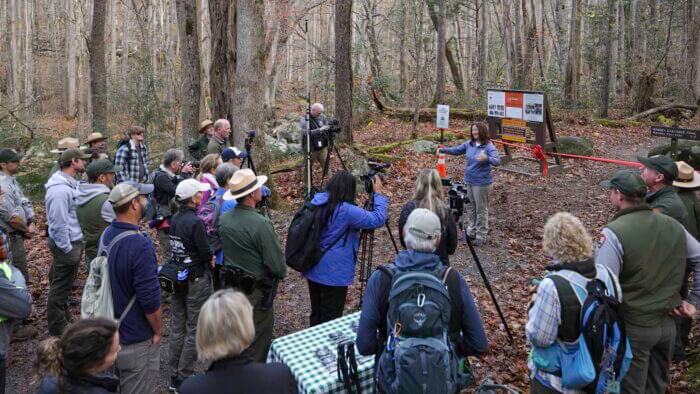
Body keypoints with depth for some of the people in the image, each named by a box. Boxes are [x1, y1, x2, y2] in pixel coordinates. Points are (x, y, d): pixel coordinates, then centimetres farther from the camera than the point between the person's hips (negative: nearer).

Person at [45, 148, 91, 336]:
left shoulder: (71, 183, 7)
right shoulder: (60, 189, -24)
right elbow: (59, 223, -24)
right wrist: (68, 249, -19)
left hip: (74, 241, 10)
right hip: (67, 245, -10)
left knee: (62, 284, 23)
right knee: (60, 287, 3)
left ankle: (64, 318, 38)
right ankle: (57, 329, 14)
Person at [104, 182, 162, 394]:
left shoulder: (107, 234, 0)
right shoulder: (140, 244, -28)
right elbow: (150, 299, -27)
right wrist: (157, 331, -10)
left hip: (112, 330, 8)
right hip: (137, 339, -8)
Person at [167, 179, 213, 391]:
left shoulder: (175, 219, 4)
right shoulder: (195, 222, -20)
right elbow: (205, 253, -19)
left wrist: (206, 258, 5)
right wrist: (210, 259, 2)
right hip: (196, 280, -8)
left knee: (177, 328, 15)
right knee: (194, 330, 3)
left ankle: (174, 377, 26)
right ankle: (184, 379, 9)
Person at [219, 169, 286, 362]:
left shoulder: (223, 219, -3)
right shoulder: (261, 224, -25)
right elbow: (278, 266, -21)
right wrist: (280, 272, 0)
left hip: (231, 286, 7)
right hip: (256, 292, -7)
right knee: (257, 346, 8)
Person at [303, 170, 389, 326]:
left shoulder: (317, 201, 0)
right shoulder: (346, 211, -22)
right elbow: (378, 219, -16)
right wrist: (378, 193, -8)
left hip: (313, 270, 8)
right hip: (334, 274, -8)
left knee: (316, 314, 20)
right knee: (330, 320, 7)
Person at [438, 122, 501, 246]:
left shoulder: (489, 147, -16)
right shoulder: (469, 144, 3)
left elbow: (497, 161, -26)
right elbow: (456, 150, 14)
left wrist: (486, 158, -45)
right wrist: (443, 150, 1)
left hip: (482, 183, -7)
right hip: (468, 181, 7)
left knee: (481, 209, 3)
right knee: (470, 207, 17)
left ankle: (481, 236, 13)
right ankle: (472, 231, 33)